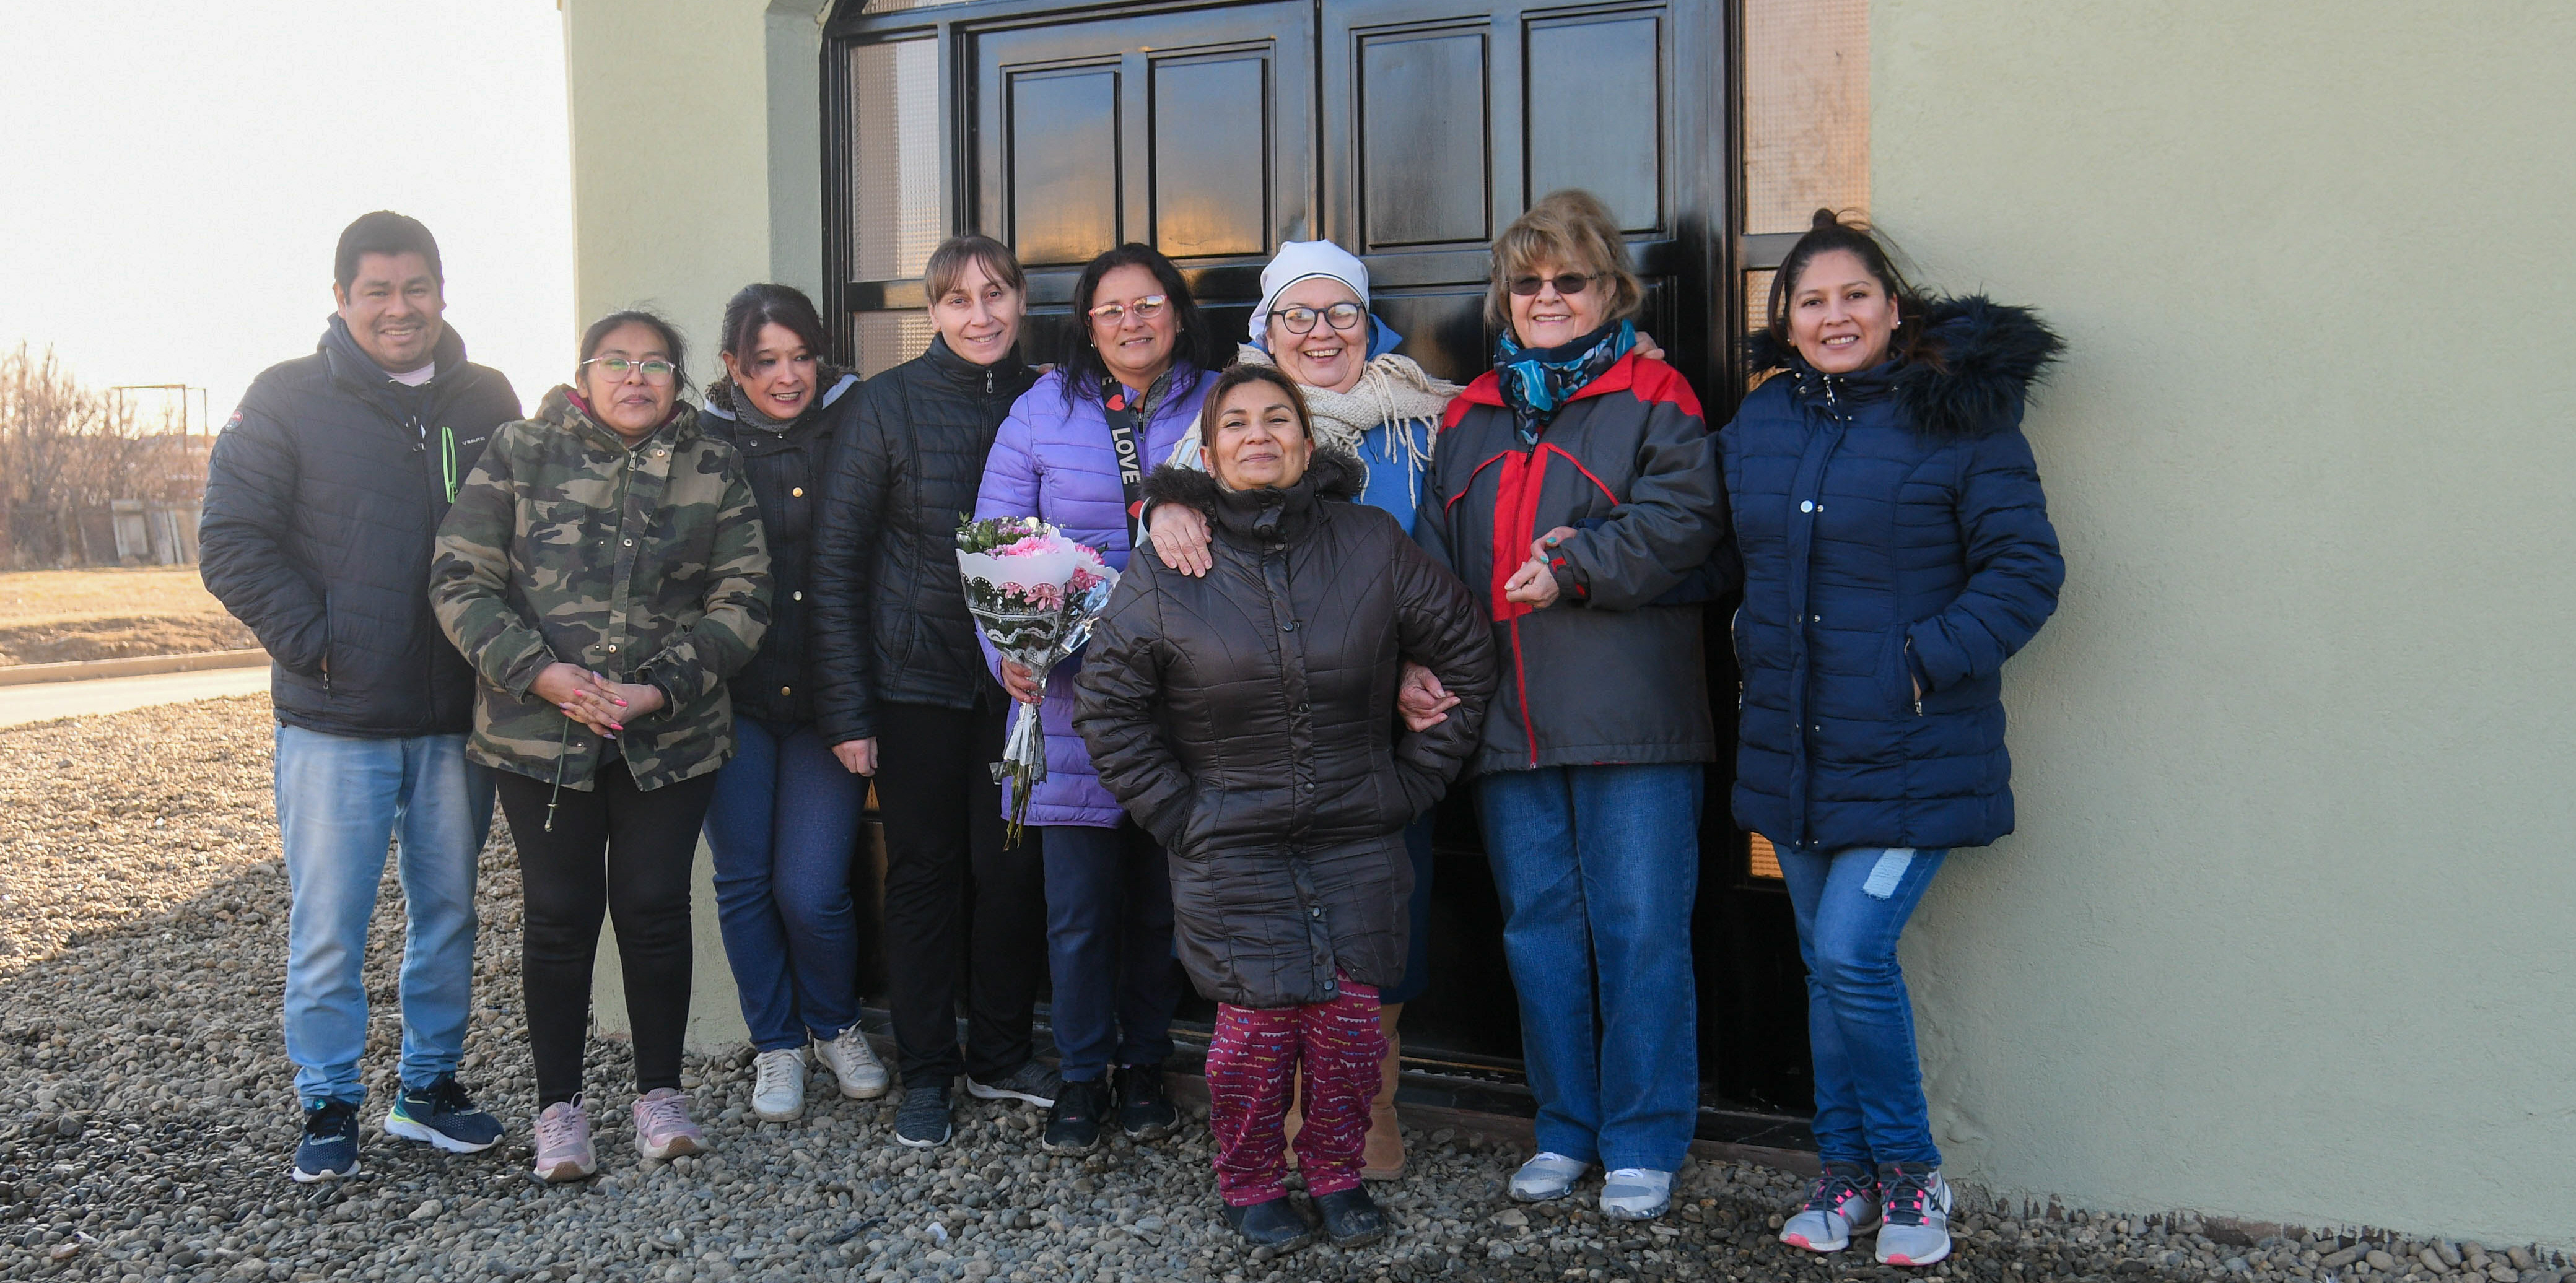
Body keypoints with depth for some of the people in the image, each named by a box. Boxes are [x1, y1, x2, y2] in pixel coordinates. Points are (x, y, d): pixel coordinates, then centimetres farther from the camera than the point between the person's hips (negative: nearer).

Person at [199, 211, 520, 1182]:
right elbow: (232, 543, -3)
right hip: (335, 721, -3)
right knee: (329, 927, 2)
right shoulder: (289, 399, -1)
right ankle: (329, 1104, 18)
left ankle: (431, 1088, 26)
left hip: (457, 717, 3)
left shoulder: (486, 402, 8)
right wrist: (316, 645, -12)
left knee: (448, 912, 12)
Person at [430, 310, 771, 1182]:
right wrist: (538, 672, -15)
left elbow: (742, 597, 0)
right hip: (540, 733, -1)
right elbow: (461, 581, -2)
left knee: (655, 906, 5)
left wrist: (664, 686, -12)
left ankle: (660, 1093, 21)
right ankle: (559, 1105, 20)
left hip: (673, 737, 1)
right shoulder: (519, 454, 2)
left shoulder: (712, 470, 5)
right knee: (559, 913, 5)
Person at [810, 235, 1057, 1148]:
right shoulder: (889, 405, -5)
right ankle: (925, 1072, 20)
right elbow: (837, 559, -5)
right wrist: (846, 706, -10)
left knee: (1017, 866, 6)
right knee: (924, 869, 6)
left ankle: (1001, 1055, 25)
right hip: (916, 676, -2)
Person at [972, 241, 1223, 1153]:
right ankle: (1081, 1077, 20)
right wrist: (1008, 651, -8)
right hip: (1071, 697, -1)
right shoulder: (1043, 411, 5)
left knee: (1160, 898, 10)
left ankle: (1145, 1067, 27)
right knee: (1079, 903, 2)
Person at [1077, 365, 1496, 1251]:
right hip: (1232, 854, -1)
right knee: (1258, 1030, -2)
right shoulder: (1165, 572, -2)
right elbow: (1109, 708, 4)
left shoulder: (1373, 545, 0)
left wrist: (1411, 782, 6)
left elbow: (1467, 659, 8)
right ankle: (1251, 1186, 22)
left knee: (1351, 1024, 2)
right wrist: (1177, 814, -1)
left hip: (1357, 846, 2)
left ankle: (1336, 1176, 25)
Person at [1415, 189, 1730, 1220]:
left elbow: (1682, 520, -12)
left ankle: (1644, 1145, 13)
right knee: (1537, 926, 11)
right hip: (1508, 718, 5)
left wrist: (1575, 566, -20)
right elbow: (1433, 556, 16)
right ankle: (1566, 1129, 25)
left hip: (1629, 718, -5)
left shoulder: (1651, 398, 2)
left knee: (1639, 931, 0)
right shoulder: (1472, 415, 18)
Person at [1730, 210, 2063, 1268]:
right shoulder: (1755, 426, 9)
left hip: (1909, 752, -5)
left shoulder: (1958, 419, -7)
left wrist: (1933, 657, -17)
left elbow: (2026, 568, -8)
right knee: (1822, 963, 12)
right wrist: (1758, 646, 8)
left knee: (1851, 951, -12)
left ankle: (1910, 1174, 11)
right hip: (1793, 746, 6)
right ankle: (1847, 1170, 28)